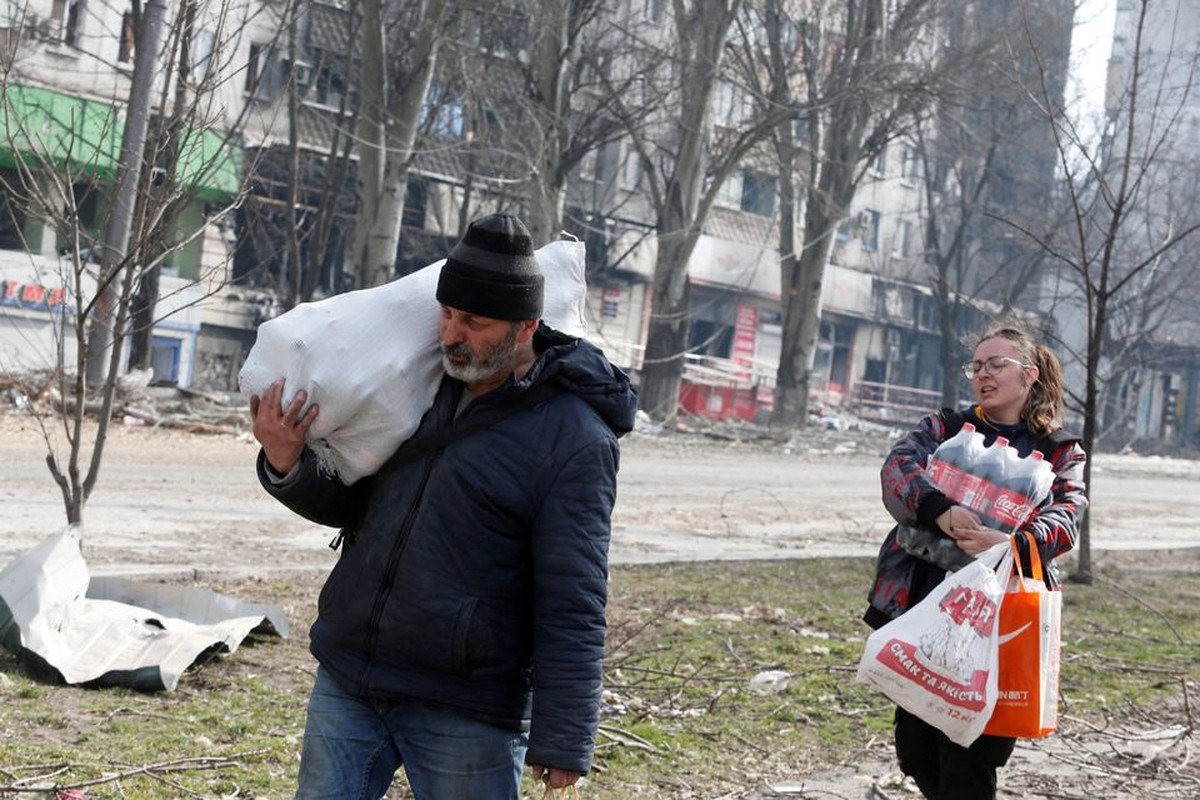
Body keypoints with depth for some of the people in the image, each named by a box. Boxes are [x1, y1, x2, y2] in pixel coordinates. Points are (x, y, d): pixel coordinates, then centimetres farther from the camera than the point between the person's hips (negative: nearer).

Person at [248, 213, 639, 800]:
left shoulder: (573, 439, -14)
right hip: (345, 681, 6)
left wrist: (561, 741, -18)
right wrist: (287, 468, -7)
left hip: (464, 711, -6)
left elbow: (572, 607, -15)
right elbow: (351, 504, 14)